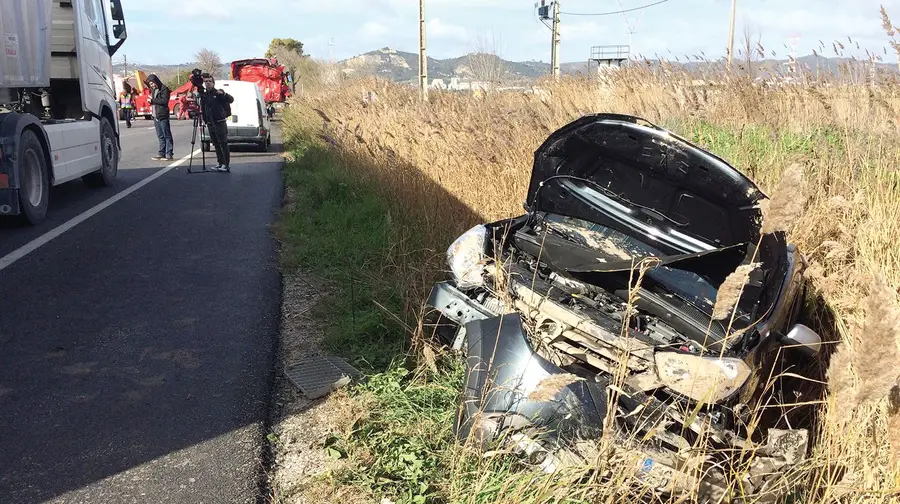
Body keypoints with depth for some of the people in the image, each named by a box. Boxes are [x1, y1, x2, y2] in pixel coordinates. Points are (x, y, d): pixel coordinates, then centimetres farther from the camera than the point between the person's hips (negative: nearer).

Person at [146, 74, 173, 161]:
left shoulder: (164, 89, -6)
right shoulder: (154, 90, 20)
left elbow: (165, 101, -17)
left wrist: (153, 100, -13)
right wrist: (151, 101, 7)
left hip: (163, 116, -8)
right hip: (155, 116, 8)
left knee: (167, 135, -5)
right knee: (160, 136, 8)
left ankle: (169, 154, -4)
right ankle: (162, 153, 10)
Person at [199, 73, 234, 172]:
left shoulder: (218, 93, -5)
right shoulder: (204, 95, 12)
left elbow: (231, 100, -19)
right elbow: (202, 109, 18)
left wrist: (223, 94, -36)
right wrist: (204, 120, 9)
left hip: (220, 123, -6)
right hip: (210, 124, 6)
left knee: (223, 144, -7)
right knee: (216, 145, 10)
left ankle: (227, 164, -7)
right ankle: (220, 163, 16)